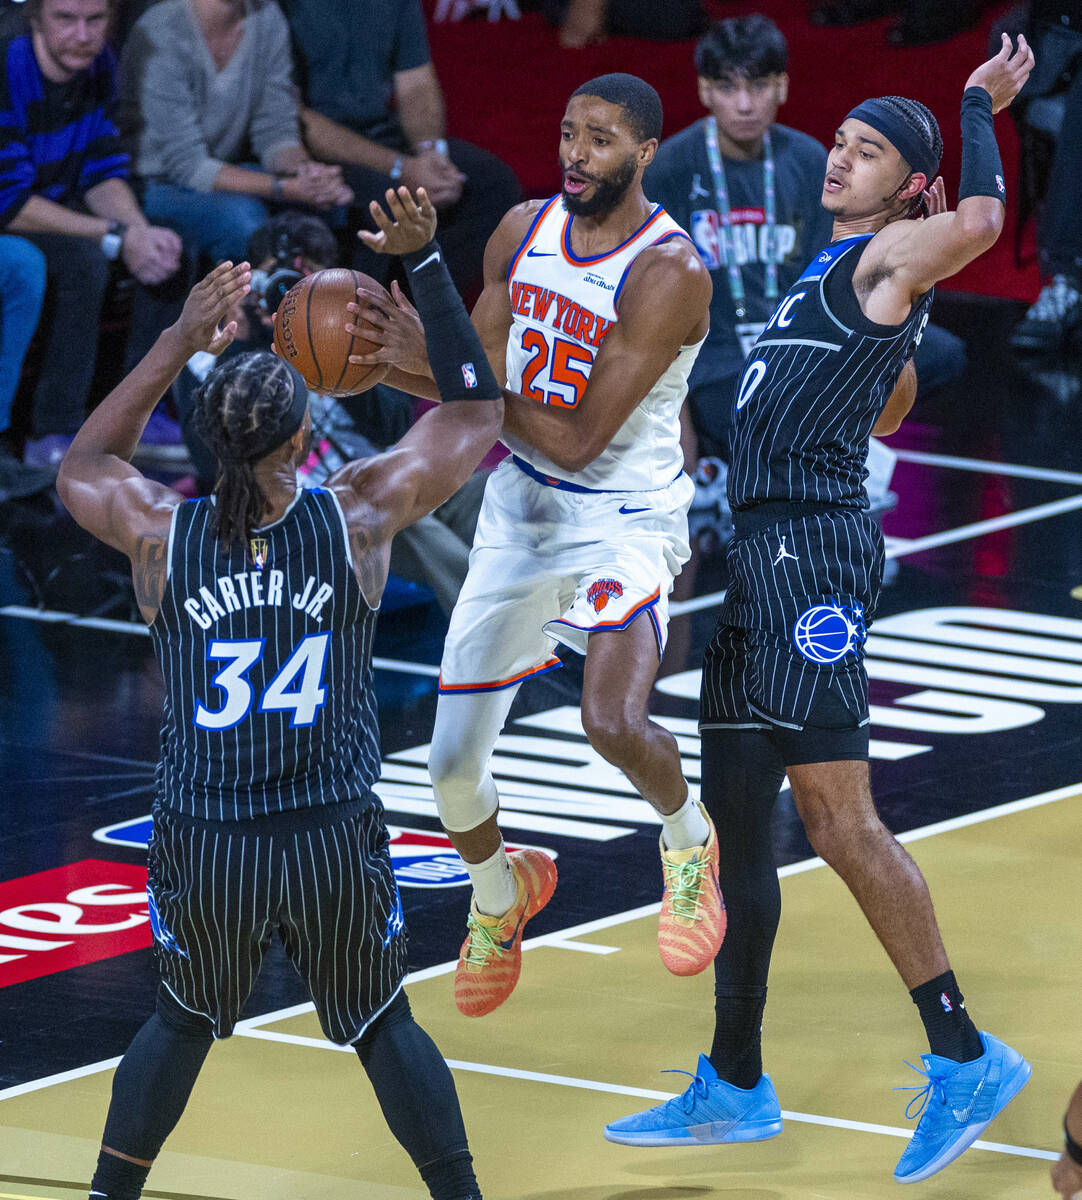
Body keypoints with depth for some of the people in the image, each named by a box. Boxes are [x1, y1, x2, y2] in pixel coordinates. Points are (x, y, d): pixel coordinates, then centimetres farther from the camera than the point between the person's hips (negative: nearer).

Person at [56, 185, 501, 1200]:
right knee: (384, 1028, 20)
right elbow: (476, 411, 6)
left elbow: (79, 468, 16)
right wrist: (424, 260, 7)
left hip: (202, 847, 1)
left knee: (183, 1022, 25)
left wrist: (177, 346, 9)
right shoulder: (358, 517, -9)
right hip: (333, 840, -1)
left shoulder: (160, 534, -8)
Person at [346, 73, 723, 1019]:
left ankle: (689, 842, 5)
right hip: (519, 511, 6)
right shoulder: (524, 231, -1)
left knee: (614, 723, -30)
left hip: (625, 521, -6)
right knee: (452, 764, 6)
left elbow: (577, 441, -25)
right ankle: (498, 898, 40)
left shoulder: (669, 273, -22)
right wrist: (380, 359, -12)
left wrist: (440, 367, -29)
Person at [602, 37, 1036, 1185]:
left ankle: (963, 1056, -9)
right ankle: (734, 1088, 22)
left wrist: (978, 107, -12)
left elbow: (980, 220, -28)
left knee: (838, 821, -14)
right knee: (734, 821, 13)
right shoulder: (828, 268, 20)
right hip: (754, 549, 10)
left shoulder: (891, 257, -6)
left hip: (812, 550, -10)